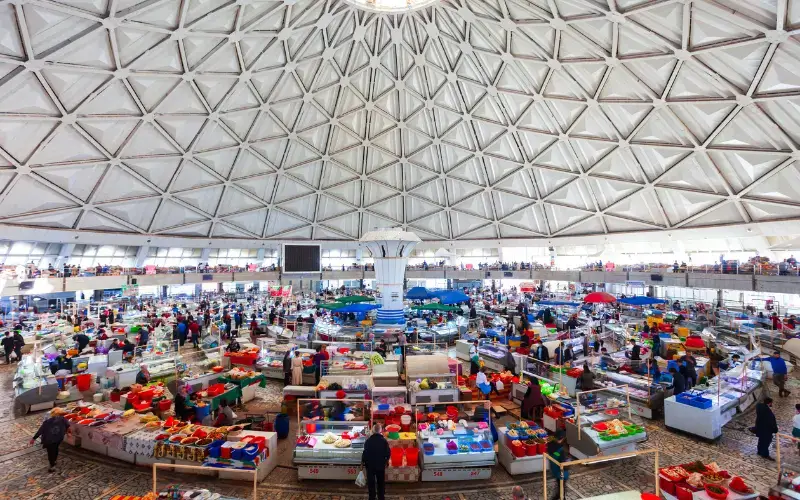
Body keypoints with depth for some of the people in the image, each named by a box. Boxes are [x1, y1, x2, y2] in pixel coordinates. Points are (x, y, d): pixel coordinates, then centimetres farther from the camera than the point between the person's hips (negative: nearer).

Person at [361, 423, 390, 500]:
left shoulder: (368, 440, -15)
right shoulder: (384, 441, -10)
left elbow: (365, 452, -12)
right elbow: (388, 453, -3)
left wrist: (363, 461, 3)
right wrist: (386, 460, 15)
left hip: (370, 464, -1)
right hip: (381, 464, 1)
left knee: (371, 482, 13)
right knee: (381, 482, 17)